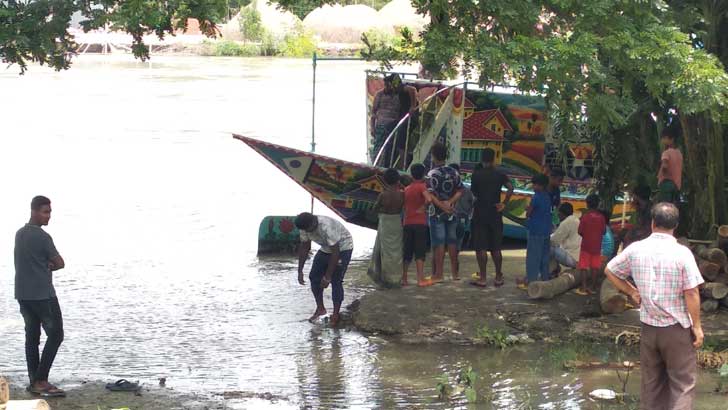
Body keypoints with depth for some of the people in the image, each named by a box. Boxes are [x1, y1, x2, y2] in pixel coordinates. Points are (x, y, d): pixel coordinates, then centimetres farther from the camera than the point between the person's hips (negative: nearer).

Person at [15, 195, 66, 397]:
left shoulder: (19, 234, 11)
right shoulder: (42, 237, -15)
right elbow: (60, 264, -9)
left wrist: (44, 266, 5)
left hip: (23, 294, 8)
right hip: (43, 295, -8)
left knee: (32, 336, 10)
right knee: (55, 335, -2)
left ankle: (34, 381, 10)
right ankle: (41, 380, -7)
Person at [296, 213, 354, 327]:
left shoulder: (327, 227, -39)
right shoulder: (305, 227, -17)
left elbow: (335, 253, -34)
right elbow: (304, 247, -3)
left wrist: (327, 277, -30)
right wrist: (300, 271, -5)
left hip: (342, 248, -7)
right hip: (326, 248, 7)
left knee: (336, 280, -14)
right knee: (314, 277, 2)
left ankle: (336, 315, -6)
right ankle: (320, 309, 17)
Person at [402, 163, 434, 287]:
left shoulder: (406, 189, 11)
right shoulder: (422, 186, -7)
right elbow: (428, 199, -23)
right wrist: (423, 207, -9)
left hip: (407, 223, 5)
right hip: (420, 223, -5)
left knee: (407, 252, 11)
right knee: (420, 252, -4)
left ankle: (403, 278, 12)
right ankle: (421, 279, -7)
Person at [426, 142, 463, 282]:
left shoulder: (432, 174, -13)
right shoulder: (454, 172, 4)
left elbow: (431, 195, -19)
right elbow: (460, 191, 3)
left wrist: (443, 206, -15)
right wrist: (450, 203, -7)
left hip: (437, 213, -5)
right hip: (451, 213, 5)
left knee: (439, 243, -2)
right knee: (452, 241, 11)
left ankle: (439, 274, 0)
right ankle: (455, 272, 16)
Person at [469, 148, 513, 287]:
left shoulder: (476, 174, -5)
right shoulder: (500, 175, 1)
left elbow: (474, 192, 4)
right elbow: (510, 188, -12)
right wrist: (504, 203, -4)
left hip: (480, 214, -3)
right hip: (495, 214, 3)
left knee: (481, 247, -1)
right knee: (496, 248, 11)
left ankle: (482, 278, -4)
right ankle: (498, 278, 13)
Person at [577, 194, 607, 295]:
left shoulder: (585, 216, -12)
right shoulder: (601, 217, -3)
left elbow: (580, 231, -11)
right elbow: (604, 231, 3)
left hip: (586, 245, -3)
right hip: (597, 246, 3)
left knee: (583, 267, 1)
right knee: (595, 267, 9)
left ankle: (583, 288, -4)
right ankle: (593, 287, 12)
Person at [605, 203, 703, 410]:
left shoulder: (635, 249, -4)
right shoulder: (682, 253, -15)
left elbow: (610, 271, 10)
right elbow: (691, 293, -14)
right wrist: (697, 326, -5)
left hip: (648, 326, 4)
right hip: (677, 328, -4)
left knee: (652, 381, 15)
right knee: (683, 383, 2)